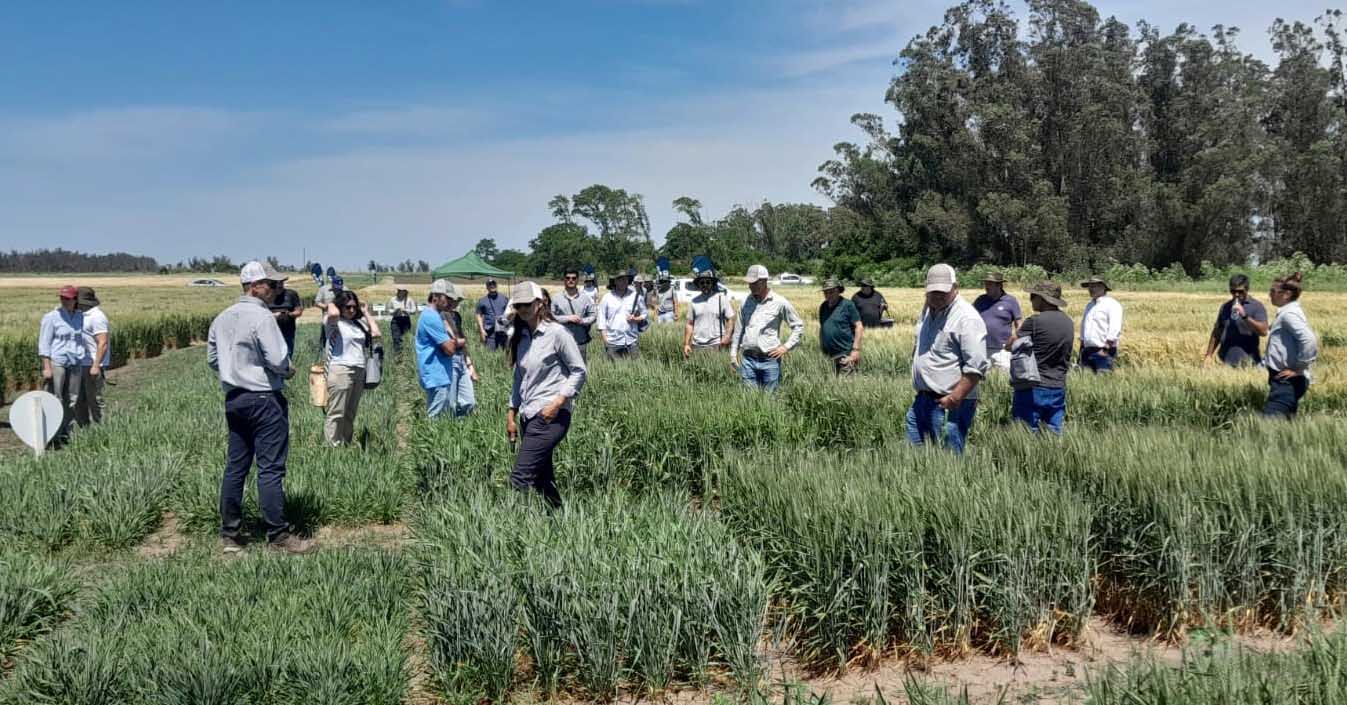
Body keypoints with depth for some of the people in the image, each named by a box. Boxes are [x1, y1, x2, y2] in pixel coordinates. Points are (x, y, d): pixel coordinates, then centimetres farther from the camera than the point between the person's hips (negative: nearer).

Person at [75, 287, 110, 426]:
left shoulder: (96, 316, -17)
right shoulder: (85, 315, 14)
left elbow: (103, 343, -22)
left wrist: (96, 366, -25)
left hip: (94, 365, -10)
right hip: (82, 364, 10)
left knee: (95, 399, -7)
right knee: (79, 399, 11)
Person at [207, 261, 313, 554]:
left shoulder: (222, 318, 11)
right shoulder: (262, 317, -14)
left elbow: (212, 359, 17)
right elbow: (278, 360, -19)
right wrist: (289, 370, 0)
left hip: (233, 398, 8)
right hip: (264, 399, -8)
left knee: (235, 466, 12)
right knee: (270, 469, -5)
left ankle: (229, 534, 16)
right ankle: (278, 536, -2)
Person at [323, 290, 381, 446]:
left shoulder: (359, 323, 15)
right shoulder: (334, 322, -5)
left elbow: (376, 334, 4)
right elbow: (334, 314, -28)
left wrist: (366, 313, 12)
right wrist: (331, 304, -5)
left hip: (359, 372, 7)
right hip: (340, 370, -7)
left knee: (350, 415, 12)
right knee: (336, 414, -6)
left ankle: (346, 445, 18)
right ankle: (332, 448, -5)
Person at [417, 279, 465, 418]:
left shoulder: (437, 315, 15)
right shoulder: (431, 317, -18)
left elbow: (449, 342, 18)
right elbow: (449, 349, -19)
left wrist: (454, 342, -4)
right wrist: (459, 342, 1)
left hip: (444, 374, 10)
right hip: (436, 376, -10)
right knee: (435, 419, -5)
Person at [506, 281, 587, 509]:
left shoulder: (556, 333, -7)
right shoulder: (520, 337, 13)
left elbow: (579, 371, -6)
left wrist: (558, 402, -14)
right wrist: (511, 414, 16)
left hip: (551, 416, -7)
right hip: (529, 416, 8)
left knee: (520, 478, -14)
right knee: (542, 479, 10)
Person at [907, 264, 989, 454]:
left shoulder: (967, 318, -16)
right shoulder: (928, 310, 12)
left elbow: (977, 367, -22)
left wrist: (954, 399, -23)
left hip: (949, 405, -9)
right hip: (922, 399, 9)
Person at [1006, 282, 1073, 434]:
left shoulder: (1035, 321, -14)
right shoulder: (1068, 322, 7)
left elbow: (1009, 345, -8)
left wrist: (1017, 332, 10)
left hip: (1033, 389, -6)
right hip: (1058, 388, 6)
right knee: (1055, 433, 10)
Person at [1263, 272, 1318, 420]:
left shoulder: (1289, 314, -15)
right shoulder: (1288, 312, 16)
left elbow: (1309, 341, -28)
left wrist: (1299, 368, -19)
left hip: (1287, 382, -11)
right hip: (1285, 380, 11)